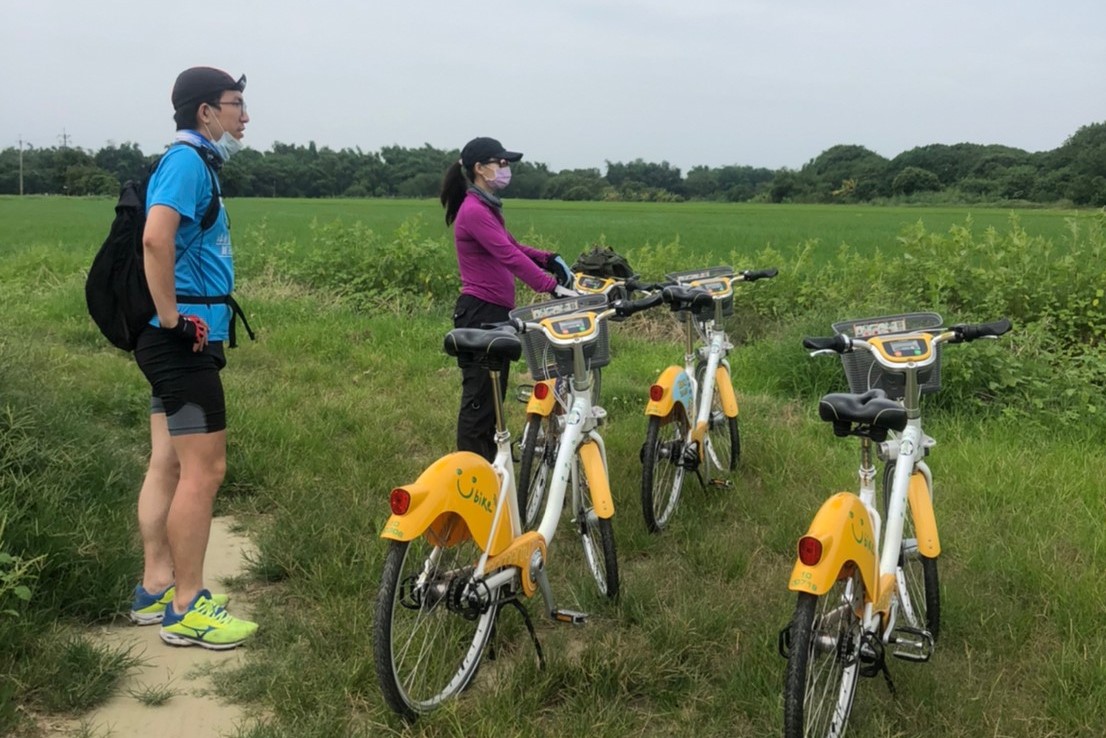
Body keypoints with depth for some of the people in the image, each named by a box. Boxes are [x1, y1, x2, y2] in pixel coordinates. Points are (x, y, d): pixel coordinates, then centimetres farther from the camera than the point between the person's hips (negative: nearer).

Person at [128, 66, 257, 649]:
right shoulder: (188, 160, -14)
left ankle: (156, 589, 23)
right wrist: (172, 318, -23)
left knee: (168, 465, 14)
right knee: (204, 470, -6)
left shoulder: (195, 163, 18)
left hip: (184, 340, 10)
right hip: (183, 339, -10)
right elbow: (155, 238, -31)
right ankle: (186, 609, 1)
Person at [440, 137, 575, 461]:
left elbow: (513, 246, 22)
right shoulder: (473, 211, -17)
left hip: (496, 313, 10)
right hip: (479, 314, -10)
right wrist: (552, 287, -28)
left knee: (494, 395, 16)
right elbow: (509, 257, -25)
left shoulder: (487, 208, 15)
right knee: (479, 397, -5)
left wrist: (549, 259, 5)